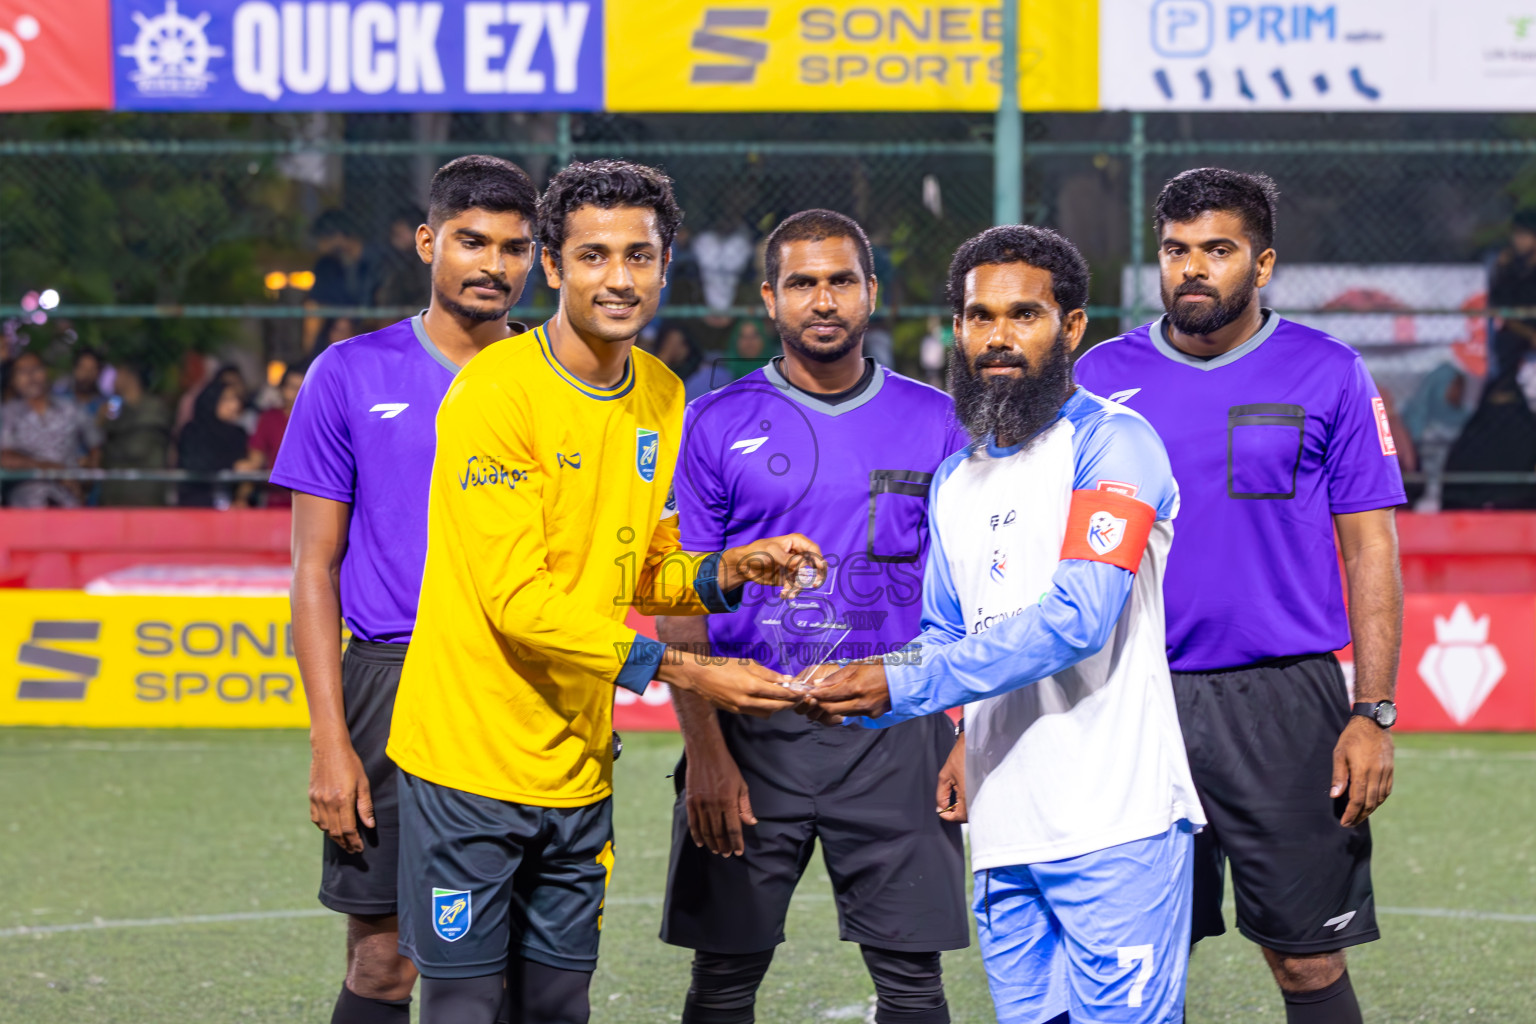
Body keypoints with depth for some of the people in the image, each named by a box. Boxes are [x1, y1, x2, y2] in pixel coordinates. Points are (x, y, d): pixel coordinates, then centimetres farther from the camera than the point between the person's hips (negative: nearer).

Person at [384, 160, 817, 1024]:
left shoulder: (663, 397, 8)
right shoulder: (497, 392, -15)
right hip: (474, 754, -7)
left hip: (579, 765, 7)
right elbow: (519, 598, -20)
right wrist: (678, 669, -23)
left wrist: (726, 572, -2)